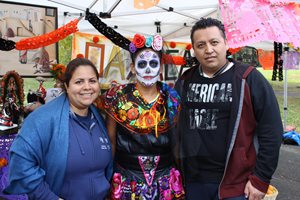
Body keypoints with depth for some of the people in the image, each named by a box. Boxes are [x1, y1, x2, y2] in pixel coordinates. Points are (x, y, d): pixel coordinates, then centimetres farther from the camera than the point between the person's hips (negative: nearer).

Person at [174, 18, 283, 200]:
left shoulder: (248, 79, -8)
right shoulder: (184, 81, 4)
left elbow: (271, 131, -8)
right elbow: (175, 126, 12)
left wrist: (261, 179, -9)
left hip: (235, 184, -3)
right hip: (192, 180, 4)